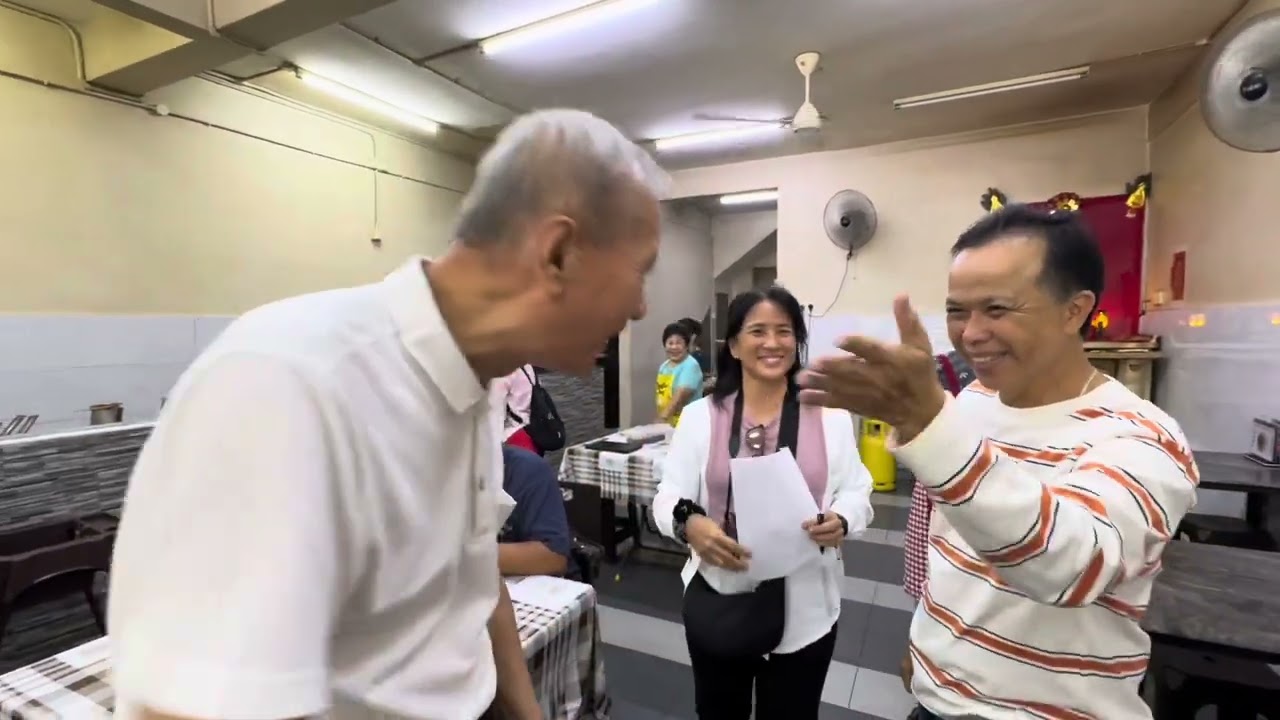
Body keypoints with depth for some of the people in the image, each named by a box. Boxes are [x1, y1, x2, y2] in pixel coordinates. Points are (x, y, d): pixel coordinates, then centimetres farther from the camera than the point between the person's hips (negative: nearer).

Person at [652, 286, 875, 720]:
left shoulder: (831, 416, -2)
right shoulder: (700, 415, -5)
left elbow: (856, 493, 1)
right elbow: (668, 497, -5)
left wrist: (841, 521, -21)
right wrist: (689, 524, -27)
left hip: (804, 608, 1)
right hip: (718, 602, 0)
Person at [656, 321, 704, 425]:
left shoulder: (691, 366, -14)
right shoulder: (664, 366, 11)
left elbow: (681, 396, -23)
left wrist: (663, 418, -29)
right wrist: (660, 418, 5)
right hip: (666, 422, 7)